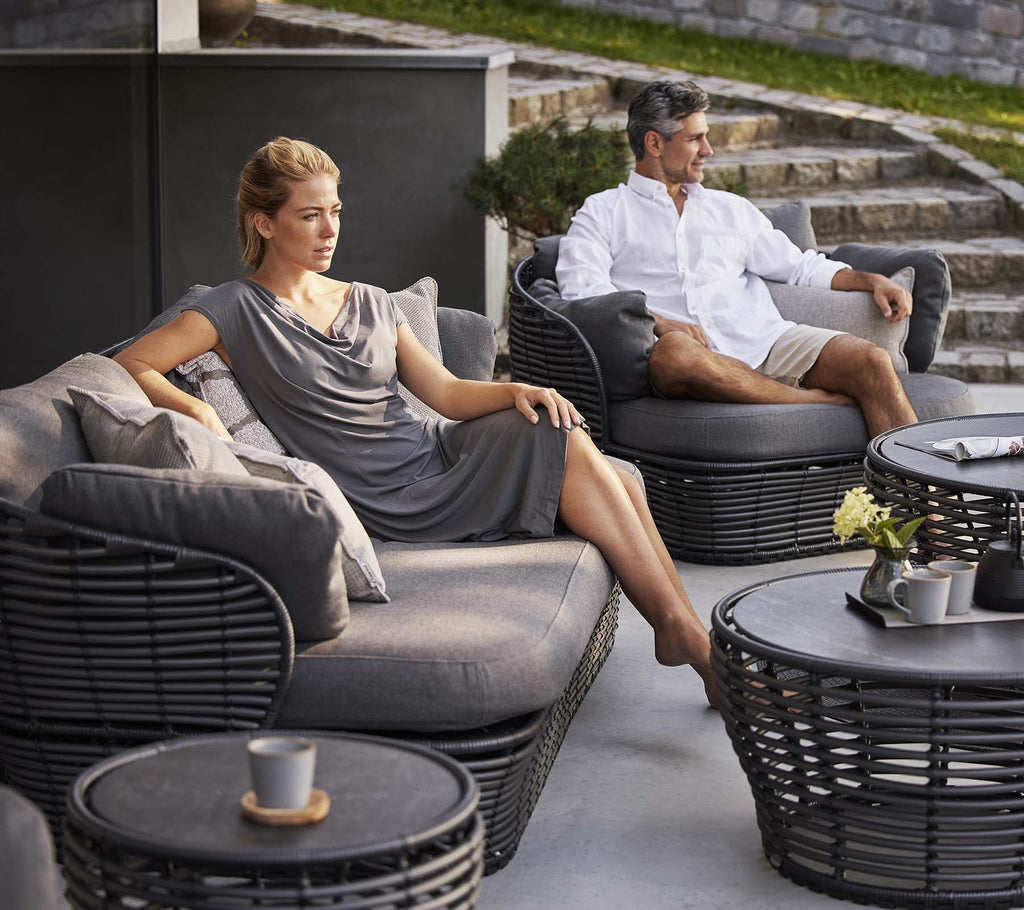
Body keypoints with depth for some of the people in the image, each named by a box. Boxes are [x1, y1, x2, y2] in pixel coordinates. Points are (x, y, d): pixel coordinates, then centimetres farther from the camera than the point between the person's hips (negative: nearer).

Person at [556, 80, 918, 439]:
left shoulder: (732, 208, 30)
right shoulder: (603, 213, 15)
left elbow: (800, 267, 31)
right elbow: (581, 289, -2)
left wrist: (871, 281, 14)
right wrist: (659, 322, -17)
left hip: (764, 340, 4)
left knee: (872, 361, -21)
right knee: (674, 353, -41)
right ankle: (820, 401, -29)